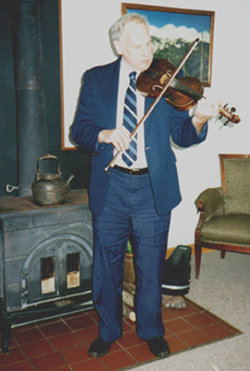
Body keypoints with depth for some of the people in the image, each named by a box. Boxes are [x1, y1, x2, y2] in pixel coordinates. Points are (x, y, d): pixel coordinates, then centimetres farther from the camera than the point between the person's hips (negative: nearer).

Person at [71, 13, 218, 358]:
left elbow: (182, 135, -3)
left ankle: (151, 330, 34)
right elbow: (78, 130, 0)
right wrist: (106, 134, -21)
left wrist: (198, 121, -25)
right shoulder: (96, 79, 5)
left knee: (151, 265, 11)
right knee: (107, 264, 12)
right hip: (109, 188, 1)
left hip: (153, 188, 0)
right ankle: (108, 330, 34)